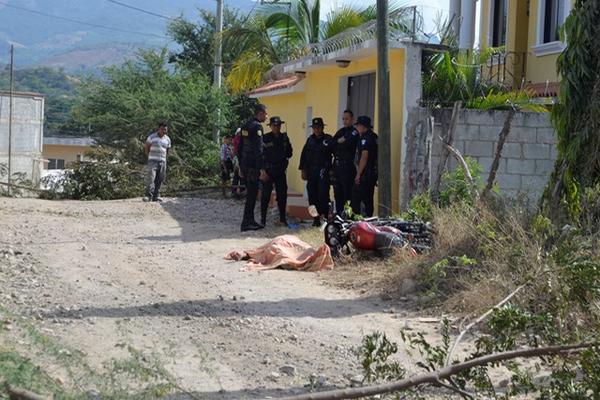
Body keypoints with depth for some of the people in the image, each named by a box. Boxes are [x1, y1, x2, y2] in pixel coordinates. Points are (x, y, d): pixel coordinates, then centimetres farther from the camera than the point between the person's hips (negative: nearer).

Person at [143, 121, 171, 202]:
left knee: (159, 180, 2)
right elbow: (146, 147, 5)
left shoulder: (167, 139, 9)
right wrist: (149, 157, 1)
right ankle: (149, 196, -22)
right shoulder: (152, 137, -4)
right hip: (153, 161, -4)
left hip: (162, 162, 4)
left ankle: (155, 196, 9)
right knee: (150, 177, -17)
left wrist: (164, 160, 12)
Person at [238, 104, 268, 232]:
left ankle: (250, 221, 21)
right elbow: (258, 149, -19)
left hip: (245, 165, 9)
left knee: (251, 193, 16)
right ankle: (246, 223, -3)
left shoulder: (245, 126, 15)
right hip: (253, 166, -9)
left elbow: (240, 148, 19)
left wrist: (240, 166, 24)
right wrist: (261, 169, -19)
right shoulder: (257, 127, -14)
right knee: (252, 194, -5)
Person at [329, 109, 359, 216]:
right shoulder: (340, 132, 20)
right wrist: (339, 141, -7)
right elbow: (331, 145, 10)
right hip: (337, 166, 8)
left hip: (347, 166, -7)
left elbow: (347, 144, -19)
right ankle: (338, 213, 16)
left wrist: (337, 144, -2)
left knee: (347, 192, -9)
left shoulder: (354, 132, -3)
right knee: (337, 193, 10)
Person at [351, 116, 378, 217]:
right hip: (373, 173, 10)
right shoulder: (374, 136, 17)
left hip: (365, 174, -10)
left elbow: (364, 157, -18)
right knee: (368, 199, 11)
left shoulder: (366, 138, -12)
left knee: (356, 198, -9)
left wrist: (358, 174, -18)